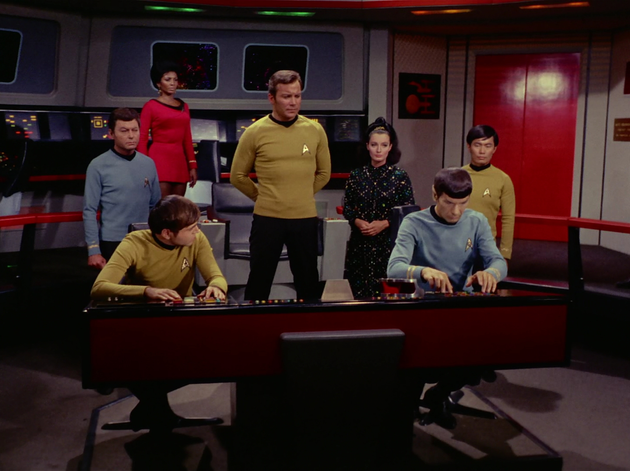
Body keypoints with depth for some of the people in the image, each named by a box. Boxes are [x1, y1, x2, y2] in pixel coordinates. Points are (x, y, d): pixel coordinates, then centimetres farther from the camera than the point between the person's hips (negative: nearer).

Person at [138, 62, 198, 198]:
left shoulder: (183, 107, 15)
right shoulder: (150, 106, 1)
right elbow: (142, 139, -2)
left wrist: (192, 165, 9)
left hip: (179, 160, 5)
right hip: (159, 159, -5)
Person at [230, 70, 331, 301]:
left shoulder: (315, 130, 1)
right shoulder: (254, 132, -5)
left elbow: (324, 173, 14)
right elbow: (238, 176, 4)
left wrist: (303, 195, 12)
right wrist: (262, 196, 5)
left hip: (305, 218, 2)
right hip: (267, 218, -2)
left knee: (308, 282, 12)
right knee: (259, 281, 9)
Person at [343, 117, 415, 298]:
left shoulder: (400, 176, 1)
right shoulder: (356, 175, 7)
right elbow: (347, 207, 9)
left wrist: (384, 224, -13)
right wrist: (357, 222, -10)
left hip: (388, 244, -2)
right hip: (359, 243, 2)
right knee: (358, 293, 3)